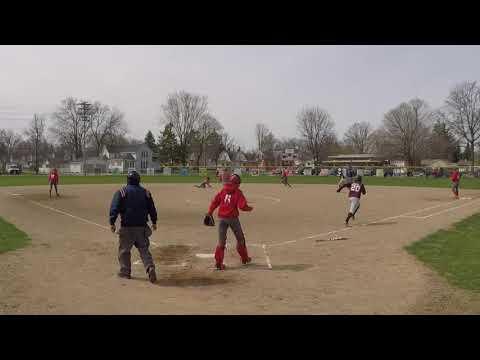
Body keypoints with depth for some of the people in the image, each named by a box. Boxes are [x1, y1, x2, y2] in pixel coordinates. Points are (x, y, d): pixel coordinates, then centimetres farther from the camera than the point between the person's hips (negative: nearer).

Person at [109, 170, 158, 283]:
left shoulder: (121, 192, -3)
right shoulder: (145, 192, 6)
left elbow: (114, 208, -10)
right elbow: (152, 208, 11)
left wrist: (112, 223, -5)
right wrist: (154, 222, 21)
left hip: (127, 227, -2)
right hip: (142, 227, 3)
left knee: (124, 249, 13)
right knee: (144, 249, 7)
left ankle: (125, 271, 21)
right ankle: (150, 267, -12)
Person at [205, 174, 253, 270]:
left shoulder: (223, 190, 5)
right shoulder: (238, 192, -7)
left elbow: (215, 201, 0)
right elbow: (242, 206, -14)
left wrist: (210, 212, 3)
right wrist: (250, 208, 5)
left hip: (222, 218, 3)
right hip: (232, 218, -3)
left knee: (221, 241, 7)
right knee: (240, 238, 18)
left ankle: (218, 262, 0)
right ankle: (244, 258, 31)